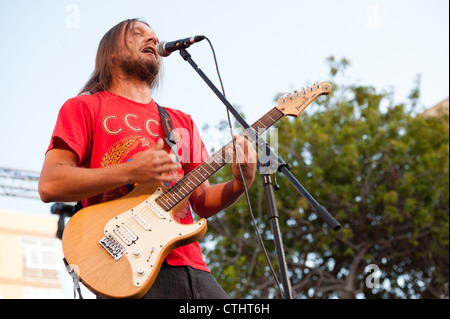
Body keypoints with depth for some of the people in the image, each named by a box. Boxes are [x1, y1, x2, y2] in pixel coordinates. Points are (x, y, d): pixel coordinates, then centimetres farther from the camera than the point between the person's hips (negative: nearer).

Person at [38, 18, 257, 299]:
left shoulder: (181, 122, 23)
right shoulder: (84, 107, 9)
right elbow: (49, 185, -4)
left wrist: (238, 185, 1)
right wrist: (130, 173, -13)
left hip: (188, 264, 5)